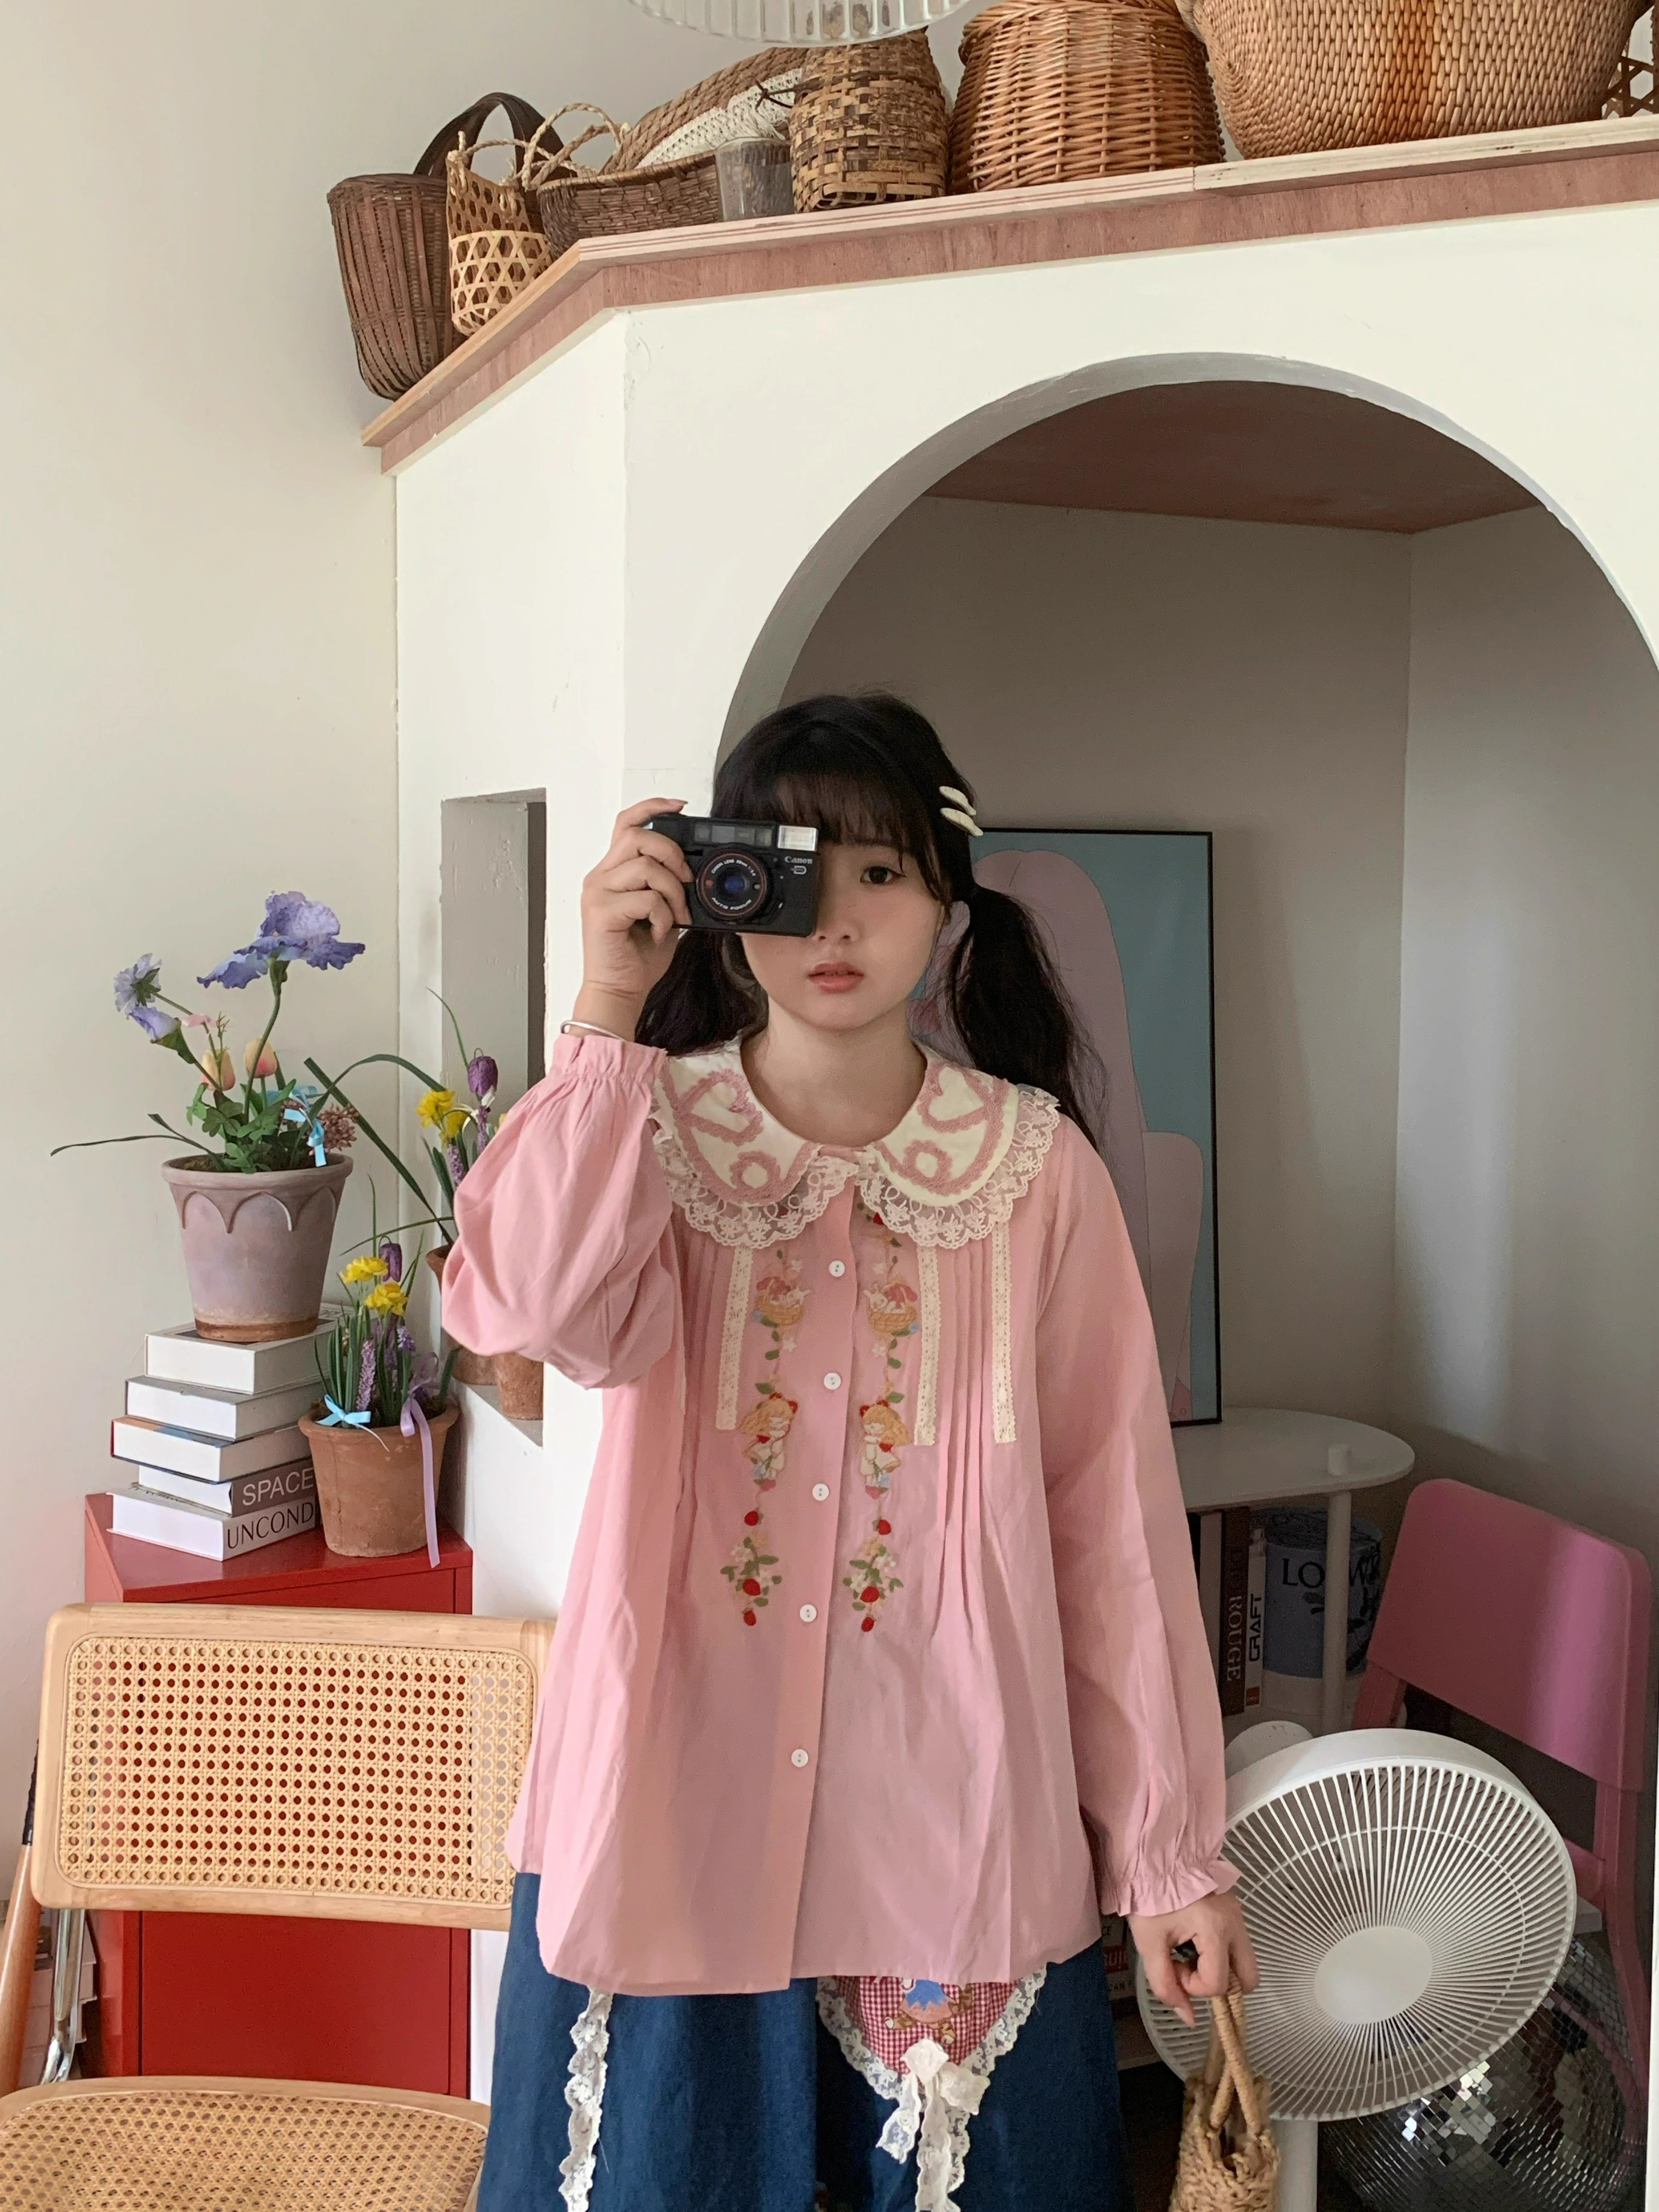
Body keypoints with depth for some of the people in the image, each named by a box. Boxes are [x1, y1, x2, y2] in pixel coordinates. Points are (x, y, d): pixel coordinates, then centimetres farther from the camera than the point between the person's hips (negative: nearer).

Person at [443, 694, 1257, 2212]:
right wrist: (610, 1008, -27)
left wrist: (1169, 1849, -1)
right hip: (679, 1805, 1)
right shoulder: (655, 1134, -2)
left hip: (949, 1818, 0)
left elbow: (1115, 1513, -2)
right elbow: (539, 1308, -24)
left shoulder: (1036, 1169, -4)